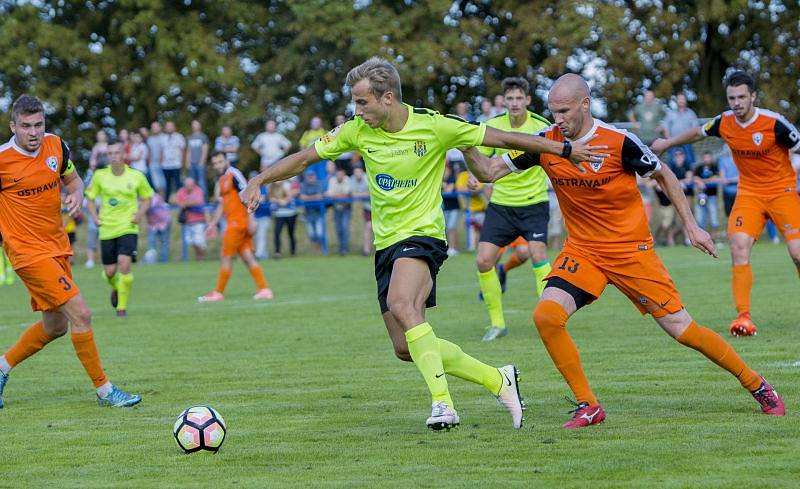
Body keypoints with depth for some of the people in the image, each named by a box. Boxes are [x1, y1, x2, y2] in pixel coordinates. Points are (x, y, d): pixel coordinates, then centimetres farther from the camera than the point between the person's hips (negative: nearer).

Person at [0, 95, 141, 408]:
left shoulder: (56, 146, 0)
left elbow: (72, 179, 16)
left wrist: (76, 194, -5)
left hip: (57, 247, 7)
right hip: (29, 252, -7)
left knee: (55, 326, 16)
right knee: (80, 314, -14)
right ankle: (104, 390, -4)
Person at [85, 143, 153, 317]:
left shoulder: (136, 176, -3)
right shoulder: (100, 176, -1)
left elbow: (147, 197, 12)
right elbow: (90, 198, 13)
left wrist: (139, 214, -3)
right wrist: (95, 217, 0)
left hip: (128, 228, -2)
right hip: (107, 229, 2)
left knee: (124, 263, -21)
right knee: (109, 272, 3)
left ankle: (122, 307, -7)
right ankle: (116, 289, 42)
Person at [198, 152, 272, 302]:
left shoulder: (234, 175, -11)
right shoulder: (222, 180, 17)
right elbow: (222, 205, 25)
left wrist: (250, 220, -20)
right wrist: (213, 224, 21)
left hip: (238, 222, -9)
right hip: (233, 223, 9)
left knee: (226, 257, -2)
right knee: (248, 257, 5)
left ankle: (218, 293, 6)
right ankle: (264, 289, 4)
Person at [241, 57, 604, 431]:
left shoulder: (433, 126, -12)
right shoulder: (358, 131, 0)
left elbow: (499, 138, -4)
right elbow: (304, 158, 8)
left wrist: (564, 149, -2)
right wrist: (259, 181, -5)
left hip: (423, 234, -6)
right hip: (386, 243, 6)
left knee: (401, 305, -35)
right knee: (405, 349, 3)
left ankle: (442, 404, -34)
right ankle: (498, 381, 18)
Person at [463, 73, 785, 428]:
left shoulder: (619, 142, -16)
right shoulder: (545, 143, -6)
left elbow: (663, 175, 0)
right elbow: (488, 172, -3)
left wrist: (691, 226, -1)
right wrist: (466, 145, -22)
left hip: (631, 249, -4)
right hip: (581, 250, 4)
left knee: (681, 329, -4)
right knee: (546, 315, -20)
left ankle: (757, 386, 16)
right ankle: (588, 406, -6)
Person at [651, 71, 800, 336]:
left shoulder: (774, 123, -18)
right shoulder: (724, 122, -4)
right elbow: (698, 132, 17)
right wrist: (668, 143, 29)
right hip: (749, 193, 3)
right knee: (739, 246, -17)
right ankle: (744, 316, -12)